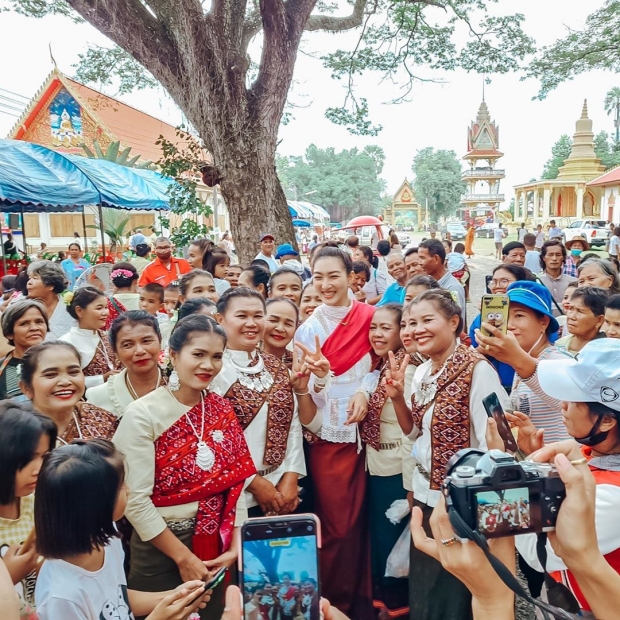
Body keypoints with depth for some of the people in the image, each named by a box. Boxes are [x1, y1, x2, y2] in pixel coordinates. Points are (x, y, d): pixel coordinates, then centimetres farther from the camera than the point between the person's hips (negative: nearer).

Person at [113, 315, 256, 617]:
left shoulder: (222, 409, -1)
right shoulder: (142, 415, -16)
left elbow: (234, 481, 2)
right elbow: (135, 499, -18)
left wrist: (236, 546, -5)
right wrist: (183, 557, -14)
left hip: (217, 546, 5)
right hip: (161, 548, -4)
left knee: (216, 612, 20)